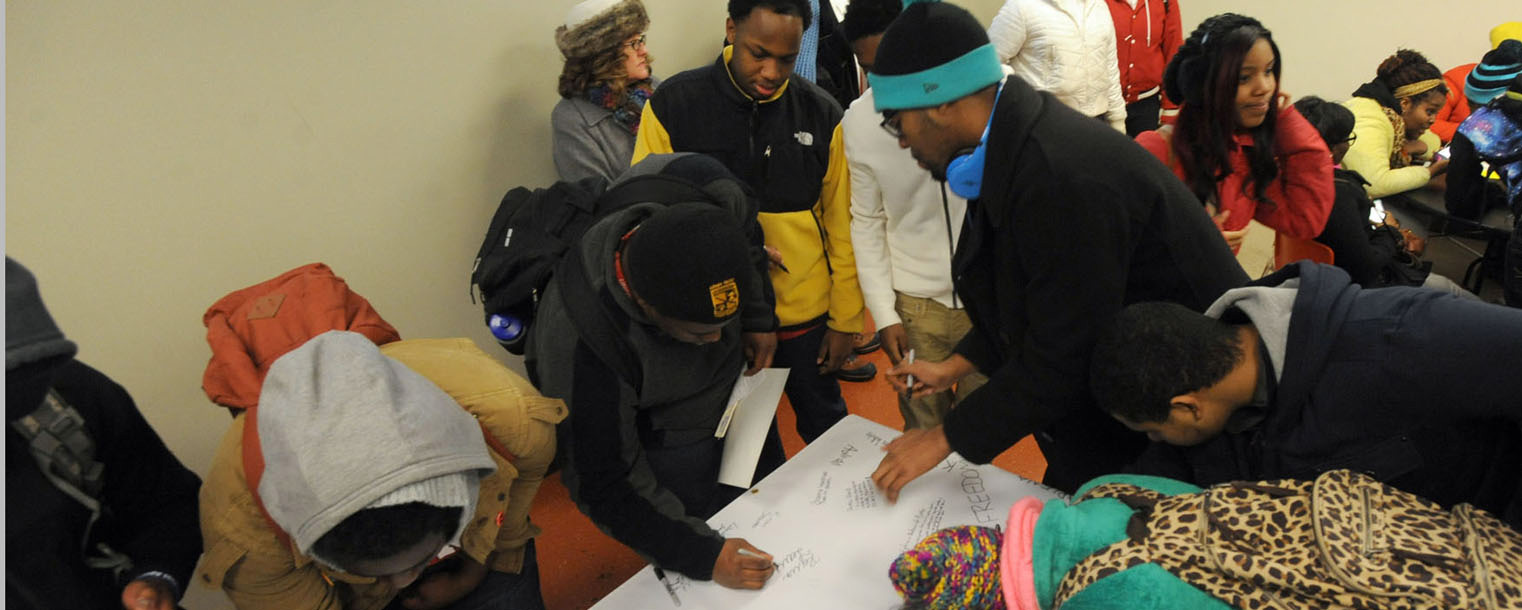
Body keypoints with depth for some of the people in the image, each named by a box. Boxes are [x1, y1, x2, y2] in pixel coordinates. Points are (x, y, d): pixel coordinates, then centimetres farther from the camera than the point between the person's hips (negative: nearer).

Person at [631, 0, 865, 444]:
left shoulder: (822, 115, -7)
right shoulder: (671, 106, -10)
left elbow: (842, 226, -1)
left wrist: (846, 319, 1)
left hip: (804, 315, 1)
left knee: (824, 426, 19)